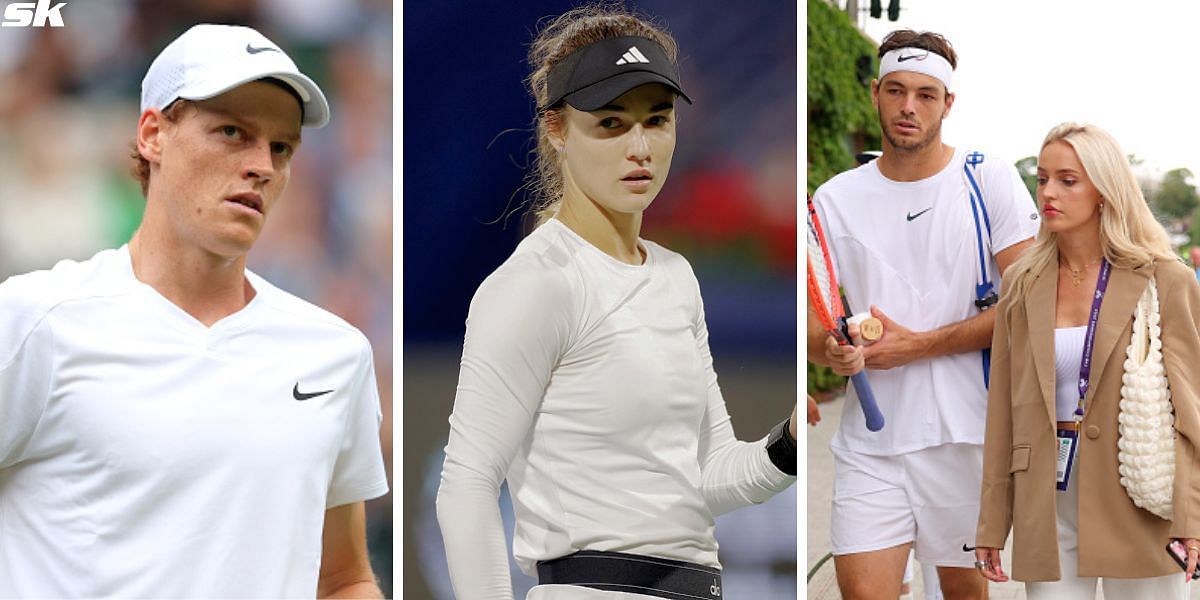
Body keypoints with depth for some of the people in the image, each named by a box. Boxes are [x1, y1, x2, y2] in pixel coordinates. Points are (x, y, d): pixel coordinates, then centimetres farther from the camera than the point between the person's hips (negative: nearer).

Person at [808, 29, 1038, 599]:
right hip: (869, 443, 1)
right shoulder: (835, 200, 7)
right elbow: (814, 327, 9)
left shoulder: (989, 179, -1)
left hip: (968, 432, -1)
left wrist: (917, 345, -11)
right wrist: (835, 351, -16)